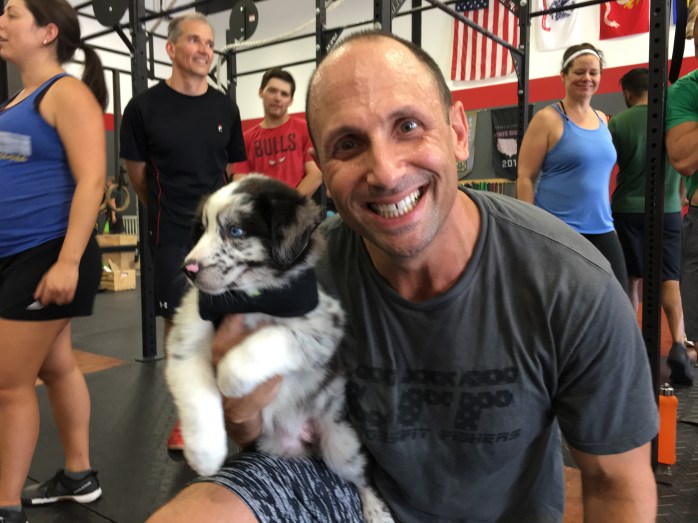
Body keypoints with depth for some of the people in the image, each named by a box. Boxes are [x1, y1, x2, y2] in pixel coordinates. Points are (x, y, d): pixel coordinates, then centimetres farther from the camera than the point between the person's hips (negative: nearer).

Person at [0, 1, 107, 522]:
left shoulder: (66, 92, -9)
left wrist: (68, 262, -25)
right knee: (56, 367, 14)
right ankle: (79, 476, 29)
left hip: (46, 256, -9)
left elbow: (91, 180, -19)